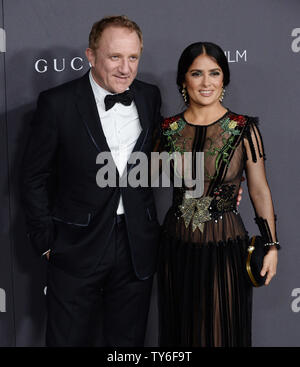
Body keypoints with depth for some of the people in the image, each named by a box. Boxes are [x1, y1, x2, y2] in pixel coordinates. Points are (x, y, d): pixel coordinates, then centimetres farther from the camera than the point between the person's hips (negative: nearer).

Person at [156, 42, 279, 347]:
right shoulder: (169, 129, -1)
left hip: (225, 246, -2)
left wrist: (271, 245, -3)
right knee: (179, 330, 18)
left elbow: (259, 190, -3)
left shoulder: (244, 129, -7)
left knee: (222, 332, 13)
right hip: (177, 247, 3)